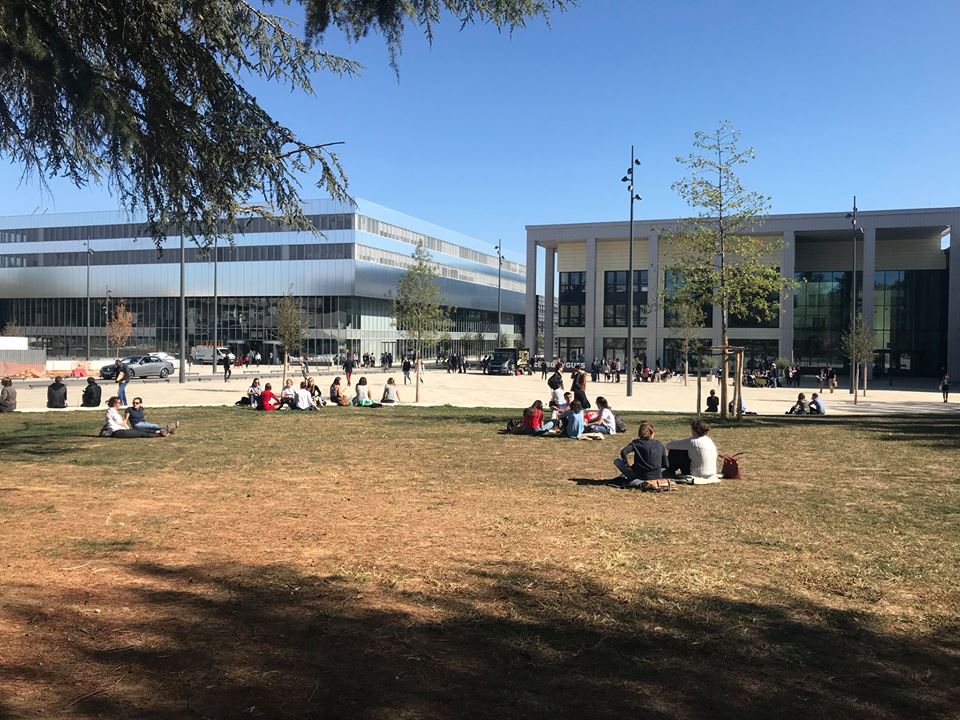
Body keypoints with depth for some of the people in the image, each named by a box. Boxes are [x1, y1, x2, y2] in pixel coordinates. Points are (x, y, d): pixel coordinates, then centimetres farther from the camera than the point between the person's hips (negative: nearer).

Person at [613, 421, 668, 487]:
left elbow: (623, 452, -17)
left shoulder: (637, 443, -1)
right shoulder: (660, 445, 7)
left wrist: (626, 464, -2)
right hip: (657, 477, 3)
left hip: (642, 476, -3)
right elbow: (665, 466, 8)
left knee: (617, 461, 8)